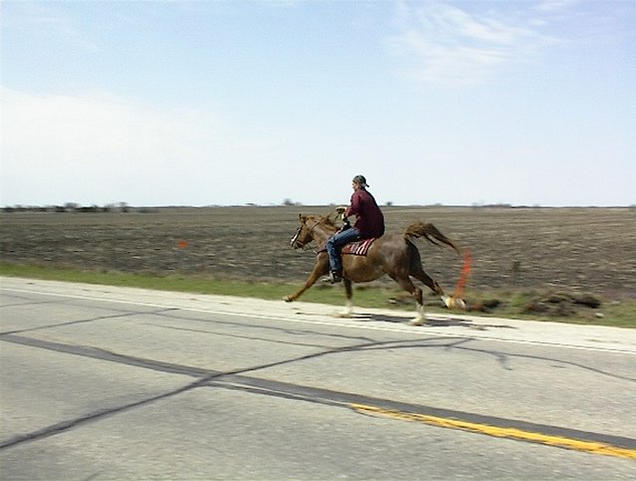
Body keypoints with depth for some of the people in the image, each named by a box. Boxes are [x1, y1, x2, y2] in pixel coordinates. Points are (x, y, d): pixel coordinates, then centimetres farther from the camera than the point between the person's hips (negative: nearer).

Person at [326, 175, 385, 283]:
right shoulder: (368, 195, 20)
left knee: (331, 242, -6)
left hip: (362, 229, -10)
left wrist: (346, 214, -8)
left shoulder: (357, 194, -7)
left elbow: (355, 208, -27)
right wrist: (346, 209, 33)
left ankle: (336, 273, -15)